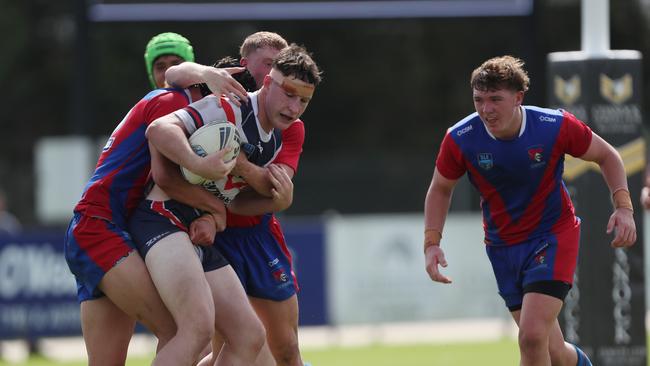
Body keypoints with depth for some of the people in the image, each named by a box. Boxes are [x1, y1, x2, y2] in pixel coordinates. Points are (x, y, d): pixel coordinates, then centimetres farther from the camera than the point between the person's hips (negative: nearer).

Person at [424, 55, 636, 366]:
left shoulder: (555, 126, -19)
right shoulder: (459, 139, -15)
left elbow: (607, 156, -2)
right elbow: (440, 189, 4)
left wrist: (623, 207, -15)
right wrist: (432, 243, -7)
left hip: (553, 236, -3)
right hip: (502, 245, 3)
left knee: (532, 337, -22)